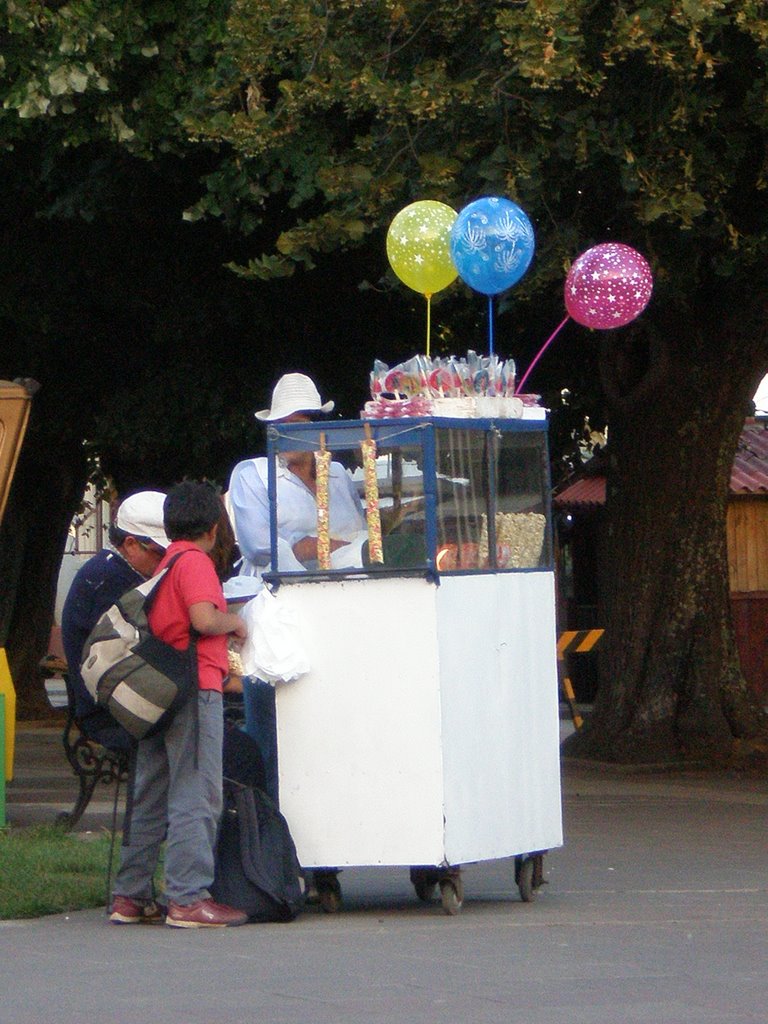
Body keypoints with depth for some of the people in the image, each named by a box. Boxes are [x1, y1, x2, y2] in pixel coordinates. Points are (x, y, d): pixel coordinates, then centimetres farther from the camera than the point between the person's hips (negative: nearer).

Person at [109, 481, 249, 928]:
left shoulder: (164, 565, 19)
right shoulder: (196, 562, -8)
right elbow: (204, 619, -22)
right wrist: (234, 621, -3)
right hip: (195, 689, -9)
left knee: (151, 798, 12)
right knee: (196, 796, -8)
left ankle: (131, 896, 14)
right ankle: (189, 899, -11)